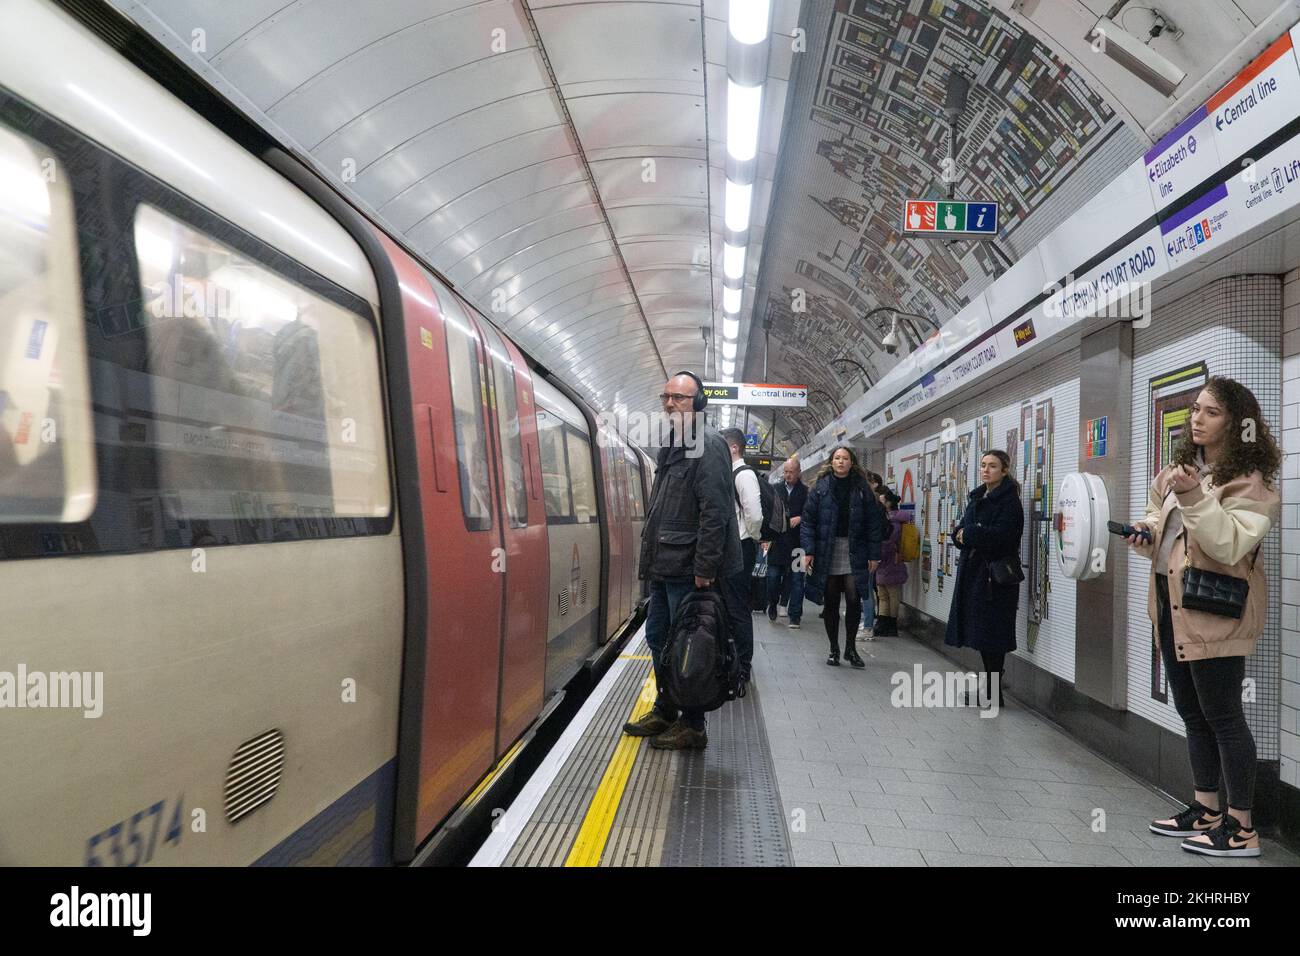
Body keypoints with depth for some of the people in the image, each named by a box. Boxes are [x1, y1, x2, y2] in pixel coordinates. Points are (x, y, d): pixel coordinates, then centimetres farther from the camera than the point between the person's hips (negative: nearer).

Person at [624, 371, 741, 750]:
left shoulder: (707, 445, -13)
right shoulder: (673, 445, 16)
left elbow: (715, 513, -20)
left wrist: (704, 569, -22)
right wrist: (653, 559, 18)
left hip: (687, 570, -10)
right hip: (665, 567, 10)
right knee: (658, 636, 18)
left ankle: (692, 726, 12)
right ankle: (665, 712, 32)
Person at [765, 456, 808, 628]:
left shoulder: (806, 491, -1)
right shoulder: (776, 490, 10)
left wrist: (800, 519, -19)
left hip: (797, 542, -2)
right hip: (777, 541, 3)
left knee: (797, 579, 2)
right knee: (773, 576, 2)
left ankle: (795, 616, 10)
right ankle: (772, 604, 29)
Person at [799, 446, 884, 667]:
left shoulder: (862, 489, 3)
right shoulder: (820, 488, 1)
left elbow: (874, 522, 3)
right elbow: (808, 520, 0)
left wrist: (873, 554, -1)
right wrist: (808, 551, -8)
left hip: (854, 555, 0)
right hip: (827, 554, 0)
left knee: (854, 600, -6)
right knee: (831, 603, 7)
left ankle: (850, 647, 13)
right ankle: (834, 649, 20)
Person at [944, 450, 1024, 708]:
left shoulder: (1010, 501, -9)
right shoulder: (976, 498, 15)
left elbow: (999, 536, -22)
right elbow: (958, 532, 10)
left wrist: (967, 533, -11)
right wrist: (962, 534, -13)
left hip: (996, 575, -7)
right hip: (973, 572, 7)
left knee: (992, 635, -3)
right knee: (980, 631, 11)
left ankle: (993, 695, 6)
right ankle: (987, 684, 22)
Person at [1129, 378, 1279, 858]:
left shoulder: (1247, 481, -11)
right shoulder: (1178, 470, 13)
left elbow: (1230, 545, -23)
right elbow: (1162, 528, 22)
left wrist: (1196, 498, -33)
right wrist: (1145, 532, 0)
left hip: (1214, 612, -8)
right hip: (1171, 607, 8)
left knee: (1222, 715, -1)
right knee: (1192, 713, 16)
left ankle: (1241, 827, 11)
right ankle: (1205, 809, 28)